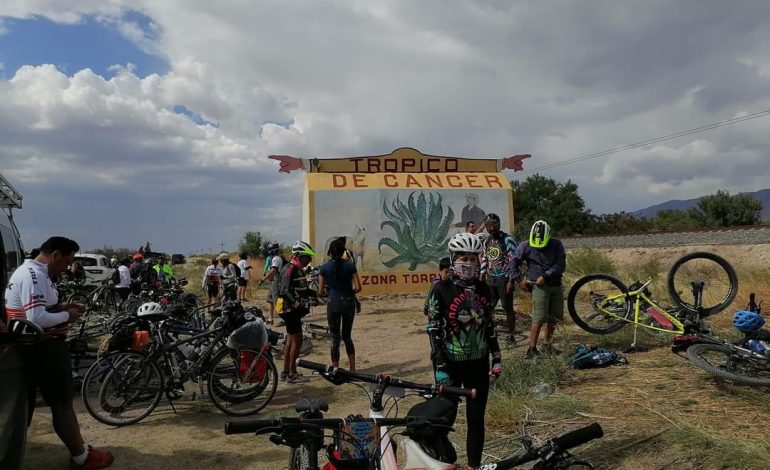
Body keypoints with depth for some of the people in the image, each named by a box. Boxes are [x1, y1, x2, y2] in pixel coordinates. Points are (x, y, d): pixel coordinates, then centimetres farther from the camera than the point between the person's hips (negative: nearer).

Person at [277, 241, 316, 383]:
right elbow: (286, 291, -28)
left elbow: (303, 290, 21)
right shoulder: (291, 269, -18)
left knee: (291, 340, 15)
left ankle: (285, 372, 23)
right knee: (297, 340, -6)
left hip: (293, 308, 10)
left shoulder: (298, 269, 14)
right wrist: (297, 302, -39)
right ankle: (292, 374, 1)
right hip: (290, 309, -10)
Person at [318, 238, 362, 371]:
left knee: (335, 338, 8)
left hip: (333, 304, -2)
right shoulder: (350, 266, -3)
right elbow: (358, 288, -6)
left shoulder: (324, 268, -4)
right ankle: (352, 368, 16)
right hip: (348, 303, 2)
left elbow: (321, 292, -4)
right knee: (347, 336, 17)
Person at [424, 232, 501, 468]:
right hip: (451, 363, -4)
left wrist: (497, 358, 10)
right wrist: (440, 367, -15)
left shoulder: (483, 289, 4)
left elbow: (489, 326, 12)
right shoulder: (441, 289, -10)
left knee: (476, 419, 11)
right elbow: (434, 330, -11)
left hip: (478, 363, 4)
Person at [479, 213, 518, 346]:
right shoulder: (485, 240, 8)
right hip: (490, 280, 5)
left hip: (504, 280, -5)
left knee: (508, 309, 3)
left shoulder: (507, 240, -11)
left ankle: (510, 336, 17)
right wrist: (481, 277, 13)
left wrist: (511, 281, -16)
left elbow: (513, 261, -13)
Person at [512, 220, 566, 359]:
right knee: (539, 319, -12)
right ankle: (532, 349, -9)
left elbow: (561, 265, -9)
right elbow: (515, 262, 2)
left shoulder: (556, 245, -3)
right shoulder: (526, 246, -7)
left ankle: (547, 345, 24)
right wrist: (520, 279, -1)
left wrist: (545, 276, -17)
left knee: (554, 318, 9)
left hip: (556, 285, 4)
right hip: (540, 286, -4)